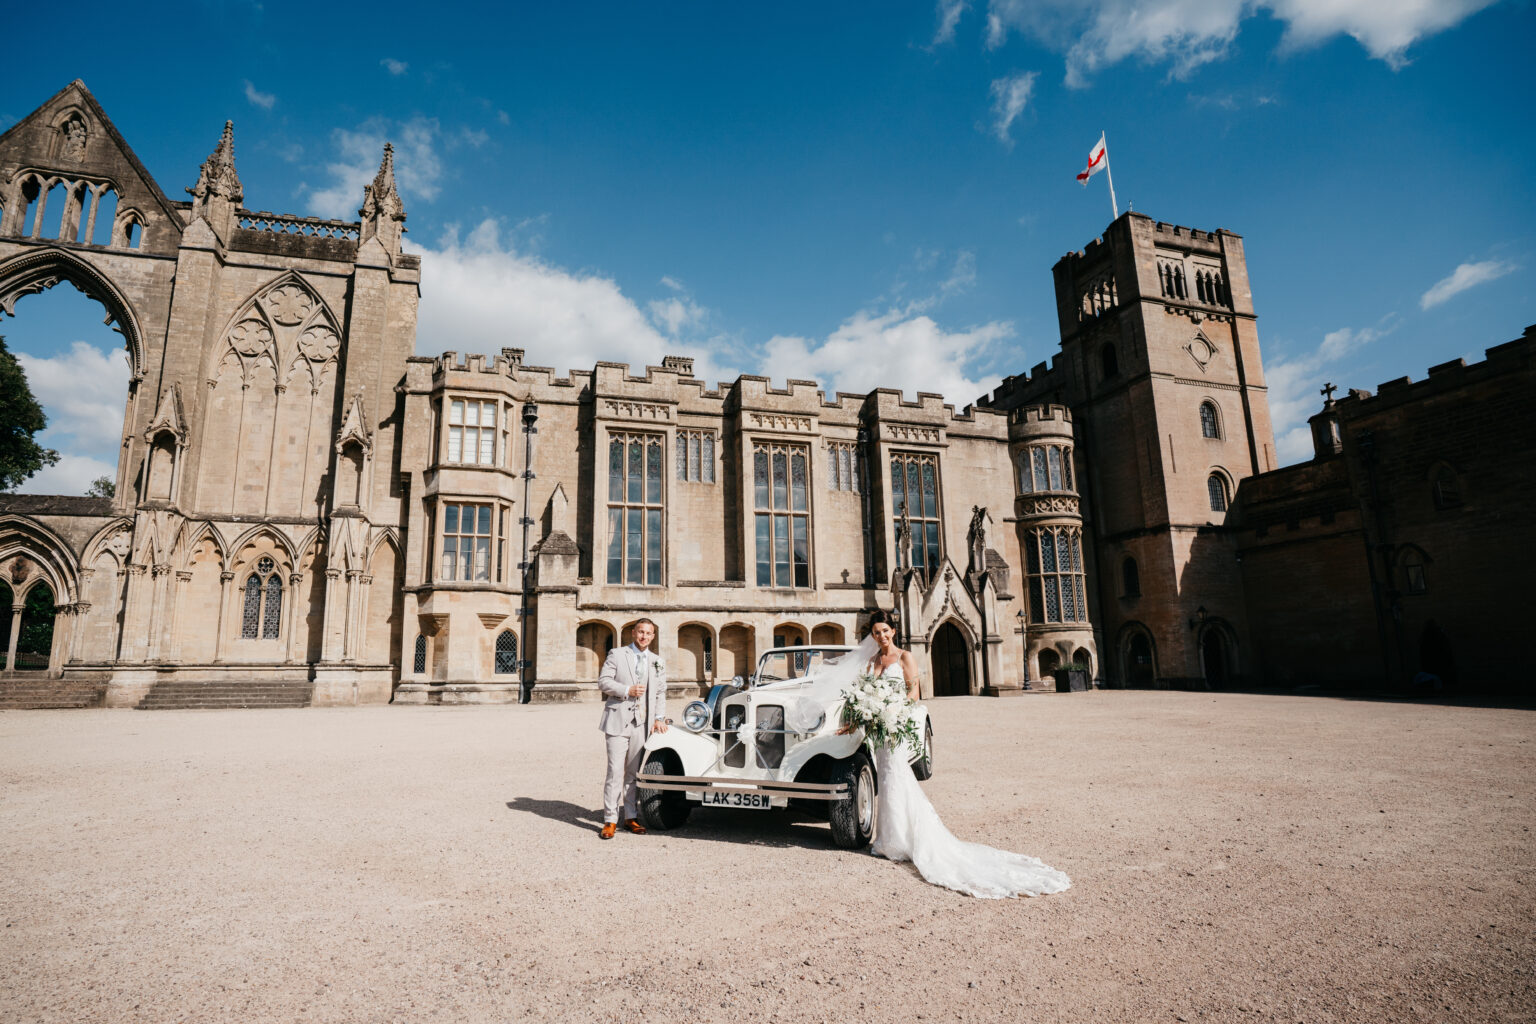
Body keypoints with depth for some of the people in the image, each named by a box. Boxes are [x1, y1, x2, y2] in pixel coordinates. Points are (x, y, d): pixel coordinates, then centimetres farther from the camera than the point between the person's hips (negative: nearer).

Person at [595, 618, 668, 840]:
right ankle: (610, 821, 0)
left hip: (641, 724, 3)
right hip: (618, 721, -3)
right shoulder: (617, 654, 4)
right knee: (615, 771, -7)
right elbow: (603, 681, -2)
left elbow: (660, 692, 16)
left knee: (634, 772, 9)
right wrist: (627, 690, -14)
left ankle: (631, 817, 19)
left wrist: (659, 717, 4)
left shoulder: (657, 662, 15)